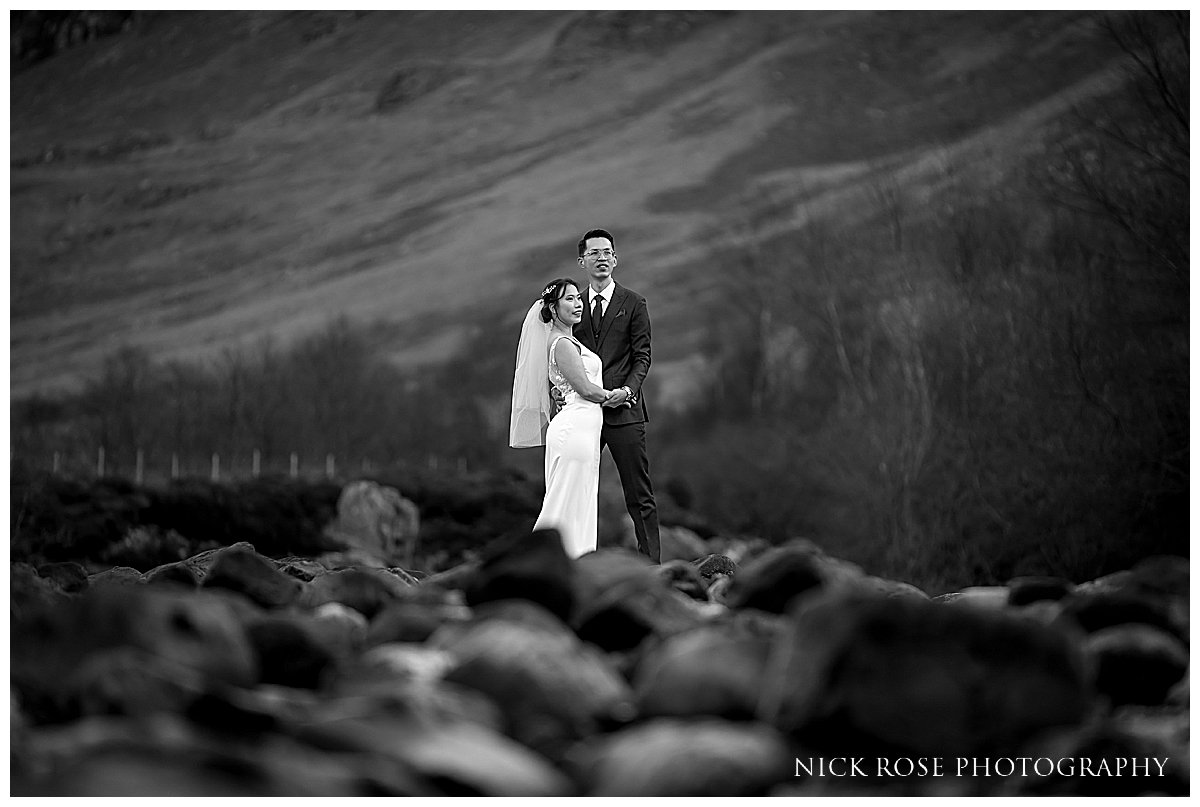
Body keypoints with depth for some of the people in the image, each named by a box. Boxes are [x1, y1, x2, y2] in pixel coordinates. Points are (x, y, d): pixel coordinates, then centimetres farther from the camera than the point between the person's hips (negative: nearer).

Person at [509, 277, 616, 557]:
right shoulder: (563, 344, -11)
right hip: (576, 427, -10)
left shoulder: (566, 341, 18)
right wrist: (612, 395, 1)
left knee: (581, 505, 8)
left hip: (580, 427, 10)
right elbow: (586, 389, -15)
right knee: (568, 503, -9)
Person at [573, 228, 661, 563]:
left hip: (623, 410, -3)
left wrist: (628, 389, -16)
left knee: (639, 496, -2)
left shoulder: (633, 303, 6)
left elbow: (642, 356, 1)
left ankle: (650, 563, -1)